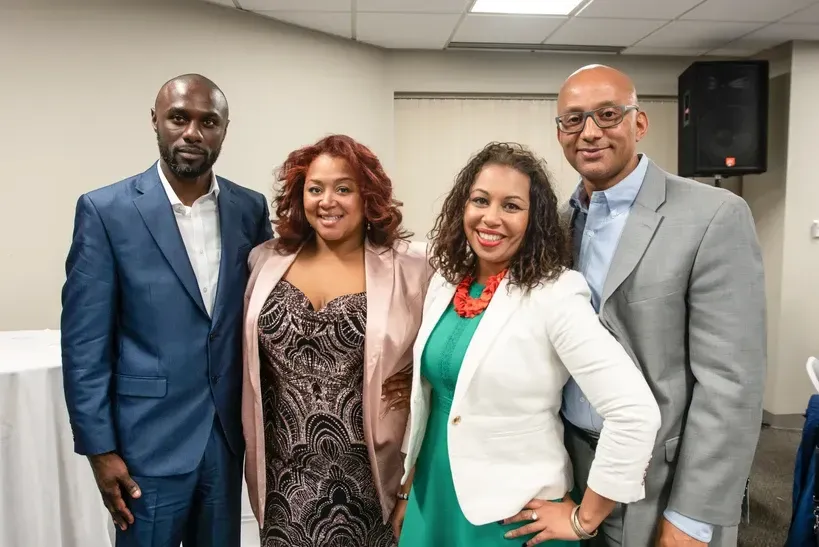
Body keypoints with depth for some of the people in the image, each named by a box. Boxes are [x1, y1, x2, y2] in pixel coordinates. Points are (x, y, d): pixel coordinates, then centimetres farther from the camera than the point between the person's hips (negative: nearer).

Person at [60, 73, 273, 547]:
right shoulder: (105, 210, -8)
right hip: (150, 437, -3)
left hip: (229, 430, 4)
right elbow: (84, 342, -8)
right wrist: (100, 449, -9)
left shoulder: (251, 208, 1)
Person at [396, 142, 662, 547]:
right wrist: (411, 480, 14)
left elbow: (636, 413, -25)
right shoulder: (445, 282, -1)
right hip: (433, 494, 6)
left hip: (513, 513, -5)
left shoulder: (554, 295, -20)